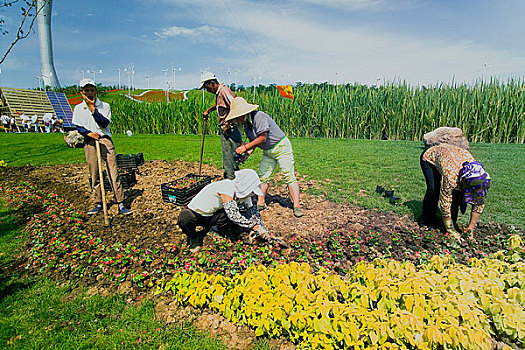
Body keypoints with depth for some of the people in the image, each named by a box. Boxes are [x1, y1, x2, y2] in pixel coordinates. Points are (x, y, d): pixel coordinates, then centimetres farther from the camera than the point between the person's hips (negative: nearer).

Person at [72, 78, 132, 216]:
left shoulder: (104, 106, 6)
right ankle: (99, 203, 18)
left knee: (113, 172, -8)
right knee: (94, 174, 6)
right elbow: (77, 126, 6)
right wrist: (88, 133, -12)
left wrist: (93, 109, -13)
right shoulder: (78, 108, 11)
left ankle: (120, 205, -5)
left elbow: (105, 123, -8)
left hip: (105, 139, -2)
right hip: (89, 142, 2)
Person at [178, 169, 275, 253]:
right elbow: (233, 215, -37)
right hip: (195, 212, -6)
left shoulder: (244, 193, -7)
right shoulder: (227, 187, -31)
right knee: (185, 218, -40)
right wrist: (256, 227, -35)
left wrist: (264, 231, -6)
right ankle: (193, 236, -8)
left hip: (212, 215, 6)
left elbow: (253, 211, 2)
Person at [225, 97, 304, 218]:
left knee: (289, 176, -12)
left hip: (282, 147, -9)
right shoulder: (246, 122, 5)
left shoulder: (259, 116, -23)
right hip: (268, 151, 9)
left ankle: (297, 206, -11)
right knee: (262, 176, 4)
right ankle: (260, 203, 14)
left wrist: (245, 147, -21)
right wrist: (249, 151, -11)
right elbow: (252, 140, 8)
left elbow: (262, 138, -26)